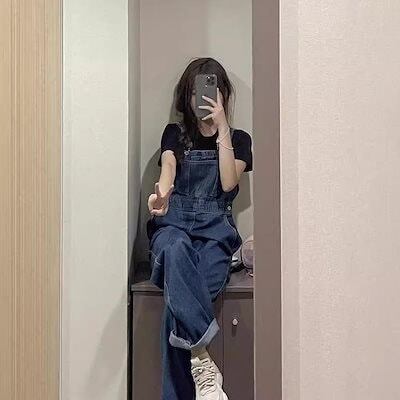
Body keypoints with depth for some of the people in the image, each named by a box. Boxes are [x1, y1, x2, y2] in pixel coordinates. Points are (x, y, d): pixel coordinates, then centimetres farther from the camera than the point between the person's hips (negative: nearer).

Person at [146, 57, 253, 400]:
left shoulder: (239, 139, 19)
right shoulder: (175, 134, 19)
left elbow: (229, 183, -1)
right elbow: (167, 170, -5)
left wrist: (222, 128, 1)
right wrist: (160, 195, -29)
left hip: (215, 229, 0)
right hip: (174, 223, 0)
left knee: (177, 301, -30)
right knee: (175, 250, -40)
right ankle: (203, 364, -43)